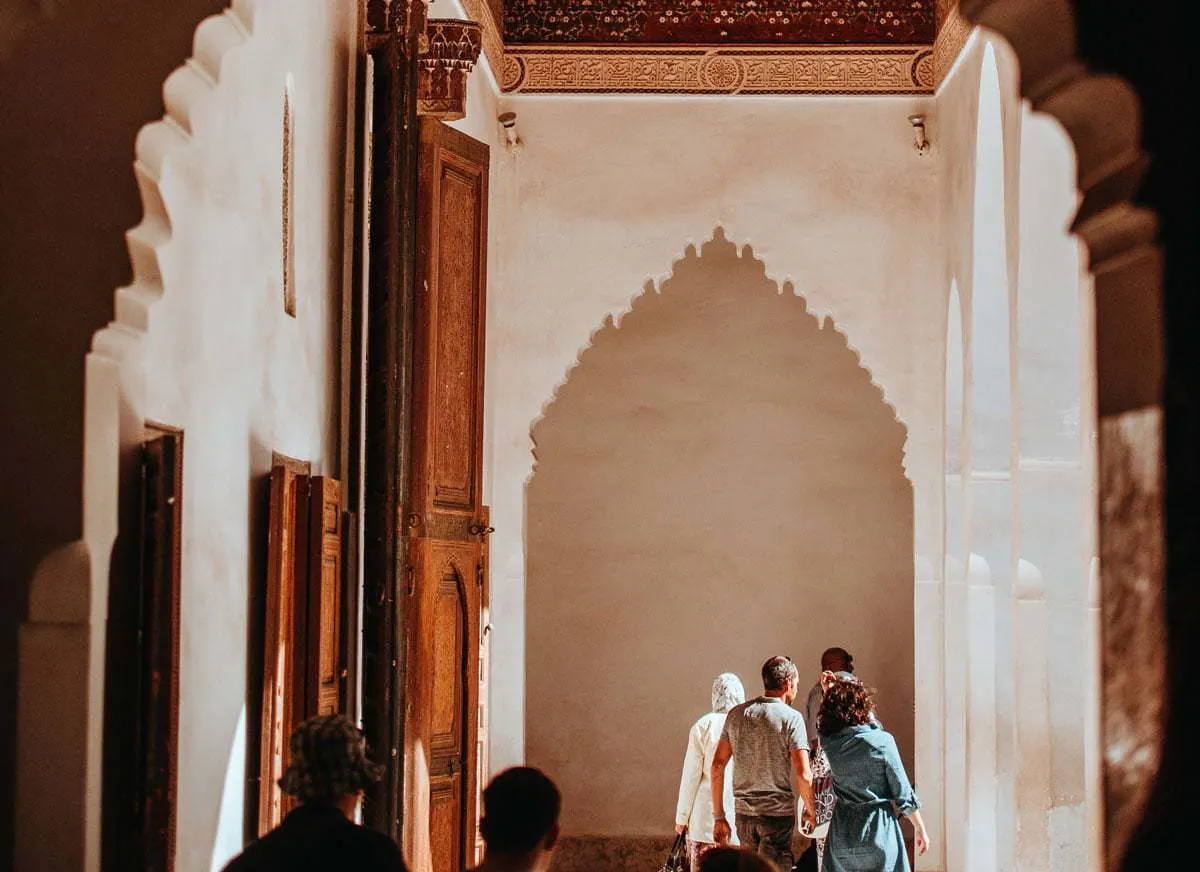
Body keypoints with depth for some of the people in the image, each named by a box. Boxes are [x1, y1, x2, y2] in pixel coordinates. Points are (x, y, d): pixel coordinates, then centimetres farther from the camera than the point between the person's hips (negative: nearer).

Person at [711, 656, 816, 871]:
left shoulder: (736, 714, 7)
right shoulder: (791, 718, -8)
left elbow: (717, 766, 7)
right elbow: (803, 774, -14)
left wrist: (718, 817, 12)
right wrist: (810, 811, 0)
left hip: (743, 813, 5)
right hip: (778, 813, -5)